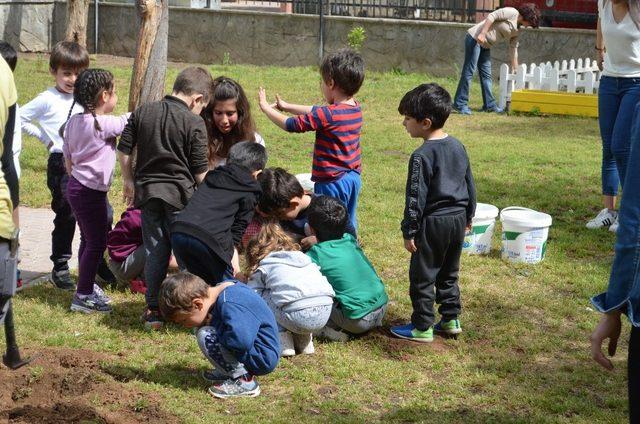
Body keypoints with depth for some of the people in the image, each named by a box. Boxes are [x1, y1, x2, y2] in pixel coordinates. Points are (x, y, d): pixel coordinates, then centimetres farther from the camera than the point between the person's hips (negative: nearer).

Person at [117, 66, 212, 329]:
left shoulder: (142, 112, 4)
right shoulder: (194, 123, -10)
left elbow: (123, 150, 7)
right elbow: (200, 170, -8)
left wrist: (129, 181, 18)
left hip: (147, 191, 4)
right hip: (180, 194, -4)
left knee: (154, 251, 10)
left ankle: (153, 309, 10)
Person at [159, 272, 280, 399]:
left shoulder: (230, 304, -27)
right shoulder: (223, 290, 2)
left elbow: (241, 341, -40)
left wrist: (215, 324, -22)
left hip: (262, 359, -10)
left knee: (205, 337, -21)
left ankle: (244, 381, -14)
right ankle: (231, 370, 10)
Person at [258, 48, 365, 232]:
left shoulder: (327, 115, -24)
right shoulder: (356, 109, 2)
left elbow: (290, 125, -14)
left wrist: (265, 107, 0)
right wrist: (286, 106, 21)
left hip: (332, 182, -8)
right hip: (353, 177, 8)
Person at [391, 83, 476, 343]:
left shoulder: (422, 156, -18)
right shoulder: (458, 147, 6)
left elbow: (416, 198, -17)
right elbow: (470, 185, 14)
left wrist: (409, 232, -11)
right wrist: (468, 216, 25)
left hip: (433, 223, -8)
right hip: (458, 219, 8)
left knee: (422, 276, 4)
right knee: (449, 273, 20)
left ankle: (422, 327, 9)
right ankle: (451, 319, 25)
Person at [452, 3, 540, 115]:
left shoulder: (517, 30, 15)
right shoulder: (512, 12, -10)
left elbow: (513, 49, 20)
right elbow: (492, 16, -17)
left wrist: (515, 69, 21)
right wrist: (482, 33, -25)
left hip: (485, 46, 9)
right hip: (475, 37, -9)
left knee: (486, 74, 9)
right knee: (469, 71, -9)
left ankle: (489, 104, 14)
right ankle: (460, 104, -7)